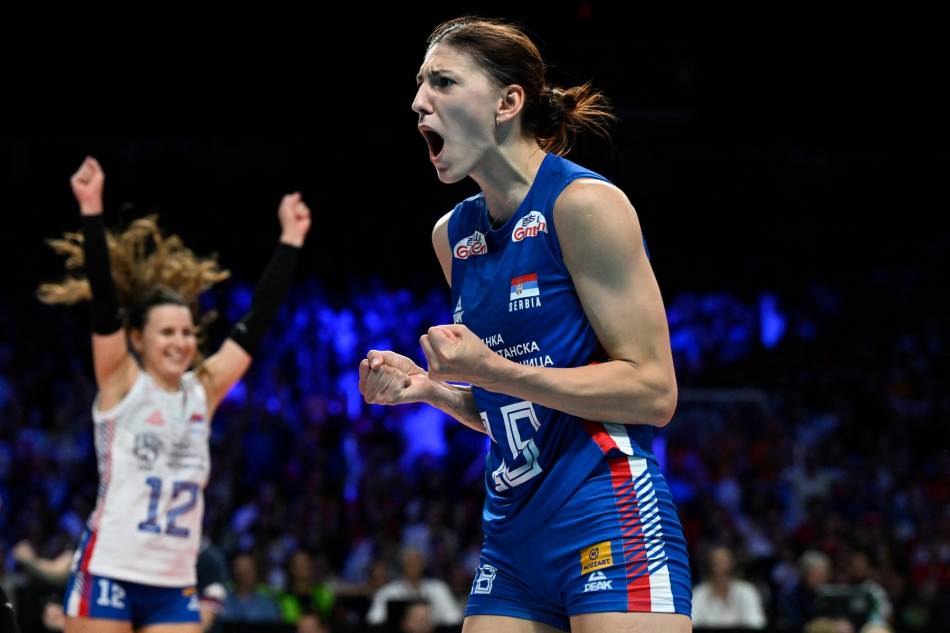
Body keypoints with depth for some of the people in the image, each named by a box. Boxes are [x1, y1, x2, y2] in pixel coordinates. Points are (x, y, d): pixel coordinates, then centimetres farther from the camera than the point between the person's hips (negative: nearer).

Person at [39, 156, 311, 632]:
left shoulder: (202, 391, 9)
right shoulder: (120, 383, -2)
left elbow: (257, 321, 10)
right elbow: (104, 301, -13)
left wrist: (290, 239, 8)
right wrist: (91, 211, -23)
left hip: (174, 587, 5)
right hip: (108, 574, -5)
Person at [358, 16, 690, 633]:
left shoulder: (584, 203, -8)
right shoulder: (453, 235, 15)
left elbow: (654, 392, -12)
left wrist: (492, 370, -17)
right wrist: (428, 387, 4)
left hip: (611, 524, -7)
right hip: (513, 534, 7)